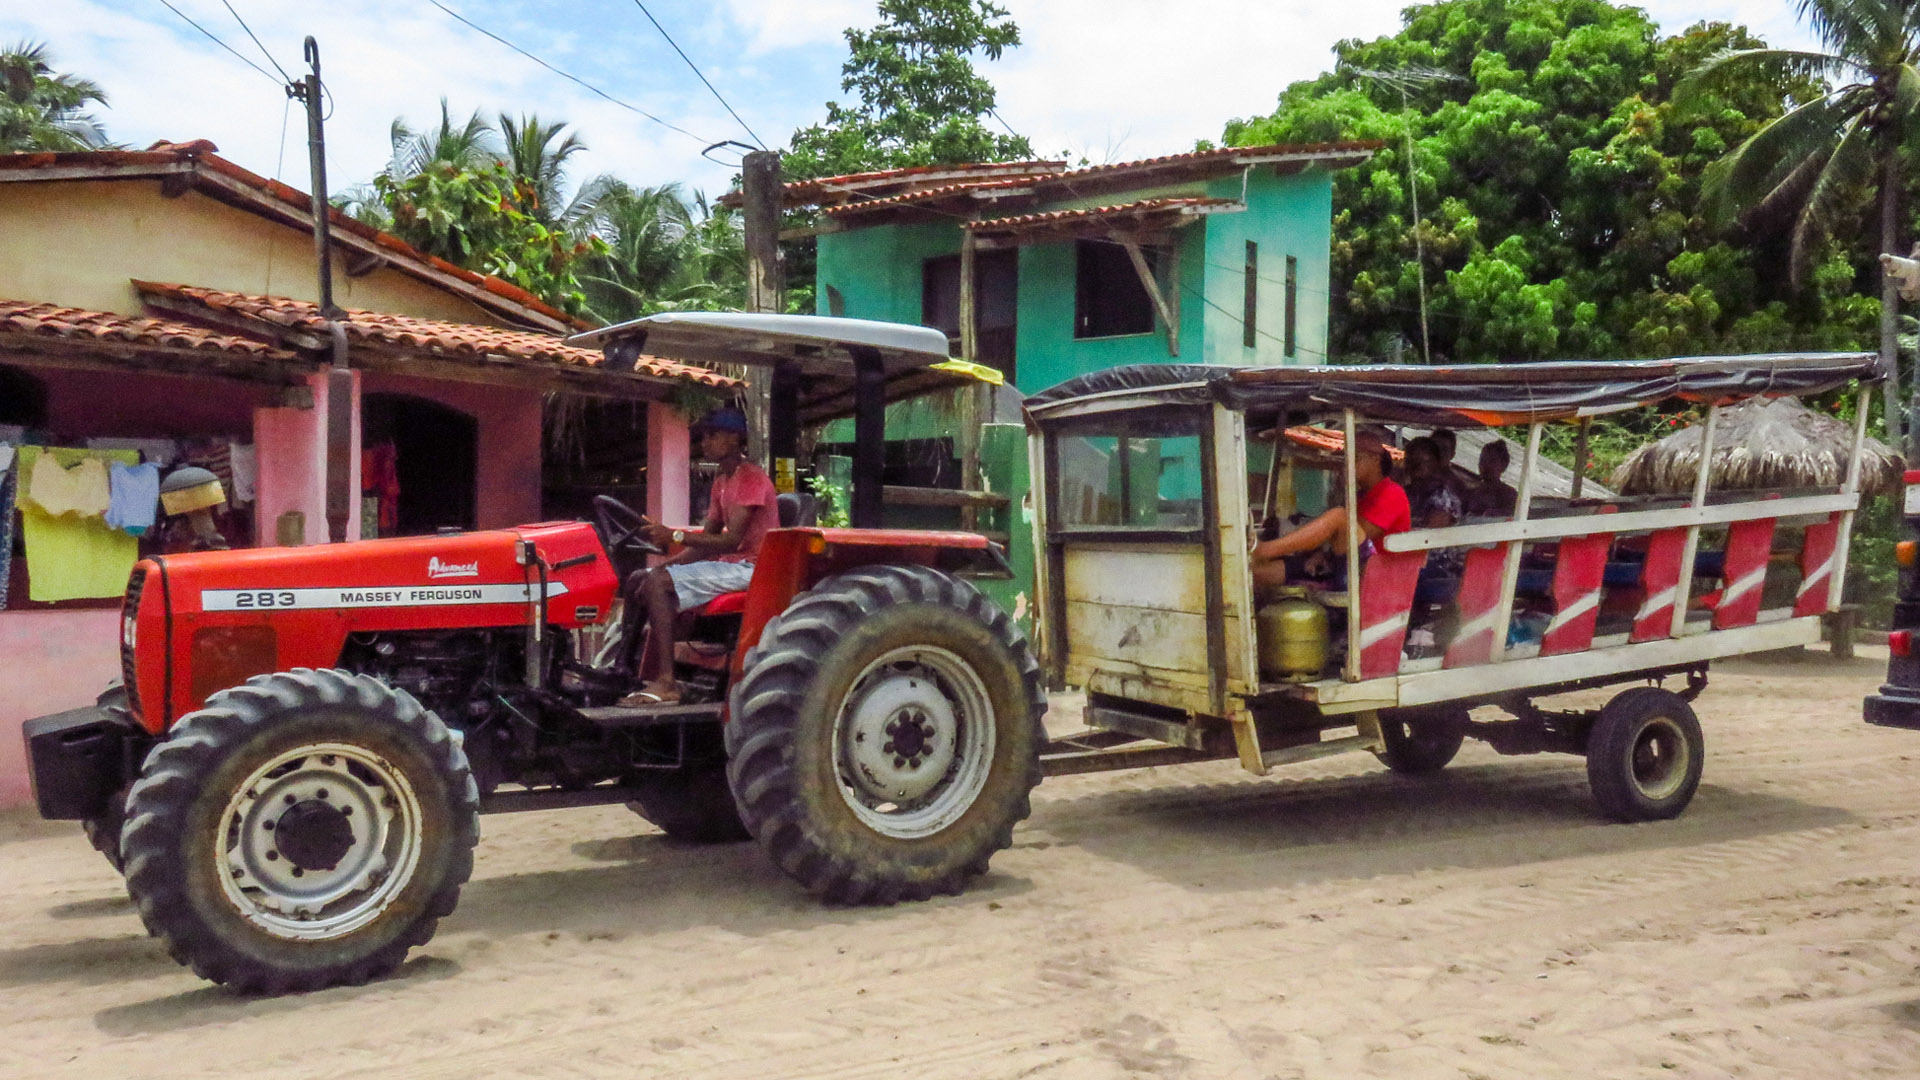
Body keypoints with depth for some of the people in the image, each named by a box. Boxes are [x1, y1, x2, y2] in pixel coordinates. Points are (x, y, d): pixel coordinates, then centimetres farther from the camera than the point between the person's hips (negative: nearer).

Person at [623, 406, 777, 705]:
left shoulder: (751, 479, -13)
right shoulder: (722, 483, 19)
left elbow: (731, 541, -22)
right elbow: (707, 541, 17)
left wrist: (674, 536, -27)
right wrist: (666, 564, 1)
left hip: (747, 566, -10)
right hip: (726, 563, 10)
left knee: (657, 583, -24)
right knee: (638, 581, 3)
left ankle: (666, 683, -27)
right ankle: (647, 677, -4)